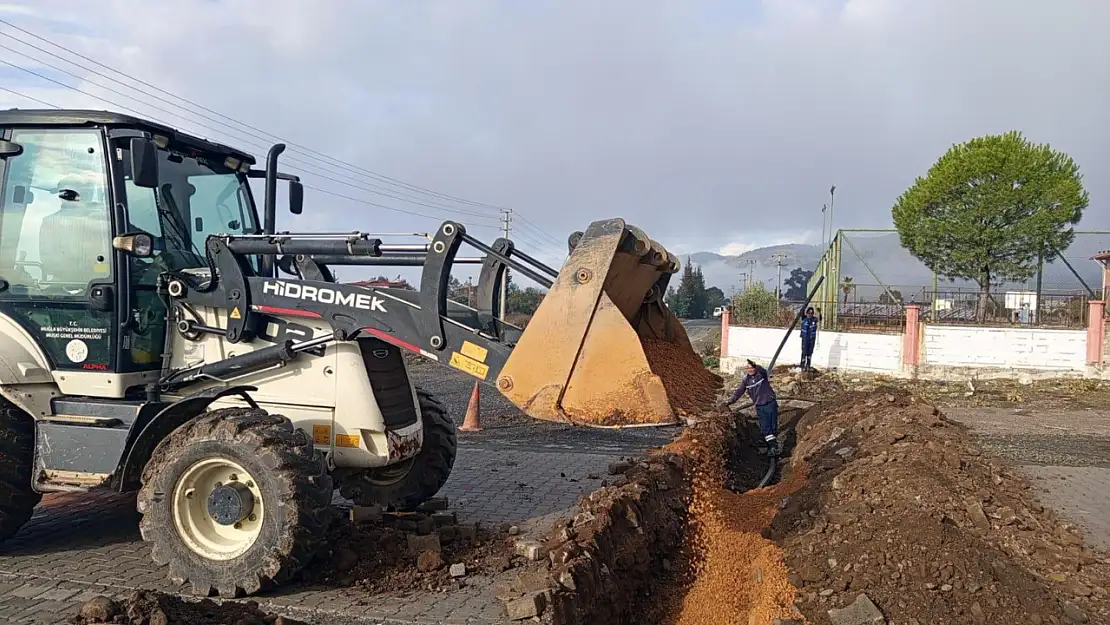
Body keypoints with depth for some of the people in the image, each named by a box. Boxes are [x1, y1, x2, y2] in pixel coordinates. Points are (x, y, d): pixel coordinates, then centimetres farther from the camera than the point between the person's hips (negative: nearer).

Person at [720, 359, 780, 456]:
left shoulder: (761, 374, -6)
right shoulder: (746, 380, 5)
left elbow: (763, 371, -31)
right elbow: (738, 392, 5)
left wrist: (756, 366, -52)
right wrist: (729, 401, -7)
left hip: (771, 403, -2)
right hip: (760, 407, 2)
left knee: (774, 426, 2)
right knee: (765, 428, -8)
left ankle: (774, 445, 12)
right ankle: (772, 446, -8)